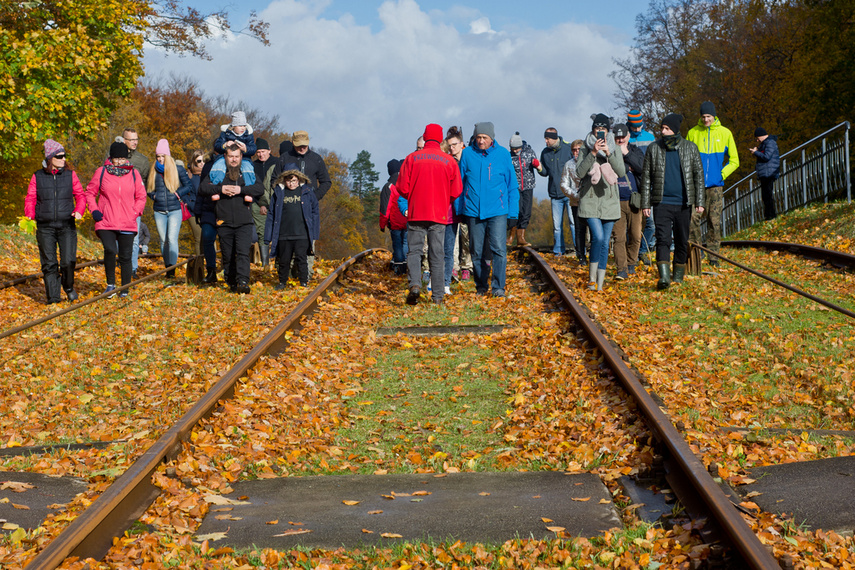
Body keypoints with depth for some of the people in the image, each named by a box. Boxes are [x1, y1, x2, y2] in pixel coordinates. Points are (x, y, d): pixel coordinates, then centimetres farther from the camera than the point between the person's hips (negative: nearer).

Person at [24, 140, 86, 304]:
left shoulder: (70, 175, 6)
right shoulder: (37, 177, 5)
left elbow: (80, 195, 9)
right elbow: (30, 199, 8)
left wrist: (79, 211, -10)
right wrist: (29, 216, -10)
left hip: (67, 225, 0)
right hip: (45, 227, 0)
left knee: (68, 261, -8)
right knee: (49, 263, -1)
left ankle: (68, 287, 20)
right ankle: (53, 296, 7)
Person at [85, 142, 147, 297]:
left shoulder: (133, 174, 7)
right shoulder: (101, 172, 3)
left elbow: (141, 196, 14)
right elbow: (90, 192, 12)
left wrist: (135, 213, 1)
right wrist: (94, 210, -2)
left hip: (128, 224, 2)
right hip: (105, 223, -2)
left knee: (125, 256, 5)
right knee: (110, 250, -22)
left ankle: (125, 289, 19)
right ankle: (110, 284, -3)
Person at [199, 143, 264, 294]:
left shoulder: (249, 172, 10)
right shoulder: (216, 172, 10)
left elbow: (260, 188, -3)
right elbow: (202, 188, 2)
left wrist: (241, 189, -15)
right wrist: (220, 189, -13)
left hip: (244, 223, -1)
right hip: (224, 223, 2)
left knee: (243, 253, -16)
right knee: (228, 256, 8)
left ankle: (243, 282, -24)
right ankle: (231, 283, 20)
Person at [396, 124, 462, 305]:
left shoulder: (412, 158, -1)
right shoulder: (449, 161, 0)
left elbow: (402, 188, -2)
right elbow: (456, 191, 1)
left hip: (416, 213, -1)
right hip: (439, 214, 1)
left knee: (414, 251, 6)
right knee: (437, 255, 5)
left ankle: (415, 284, -17)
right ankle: (438, 296, 6)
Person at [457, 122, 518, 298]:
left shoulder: (503, 154, 1)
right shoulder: (467, 154, 2)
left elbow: (512, 184, 6)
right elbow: (460, 183, 11)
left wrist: (513, 210, 2)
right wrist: (458, 209, 8)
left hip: (497, 211, -1)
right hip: (473, 211, 2)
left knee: (499, 248, -11)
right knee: (476, 251, 8)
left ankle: (498, 286, -4)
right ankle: (481, 285, 21)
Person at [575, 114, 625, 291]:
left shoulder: (614, 149, 8)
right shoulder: (585, 149, 3)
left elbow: (621, 171, -6)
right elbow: (579, 172, -10)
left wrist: (608, 153, -17)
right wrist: (593, 153, -19)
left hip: (609, 201, 3)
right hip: (590, 201, -3)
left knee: (605, 242, 3)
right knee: (598, 237, -20)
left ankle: (600, 283, 9)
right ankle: (592, 278, -6)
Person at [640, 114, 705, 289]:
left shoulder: (690, 148, 6)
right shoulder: (653, 149, 6)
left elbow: (698, 175, 8)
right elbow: (646, 177, 9)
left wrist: (699, 201, 1)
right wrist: (645, 203, 3)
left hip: (683, 203, 1)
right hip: (662, 202, -1)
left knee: (682, 241, 7)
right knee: (663, 239, -15)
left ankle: (678, 278, 17)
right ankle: (664, 276, -23)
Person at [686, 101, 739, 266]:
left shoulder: (725, 133, 6)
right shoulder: (693, 133, 6)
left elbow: (734, 160, 11)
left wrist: (722, 174, -2)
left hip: (715, 185, 0)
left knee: (714, 221, 1)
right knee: (693, 218, -9)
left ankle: (714, 256, 8)